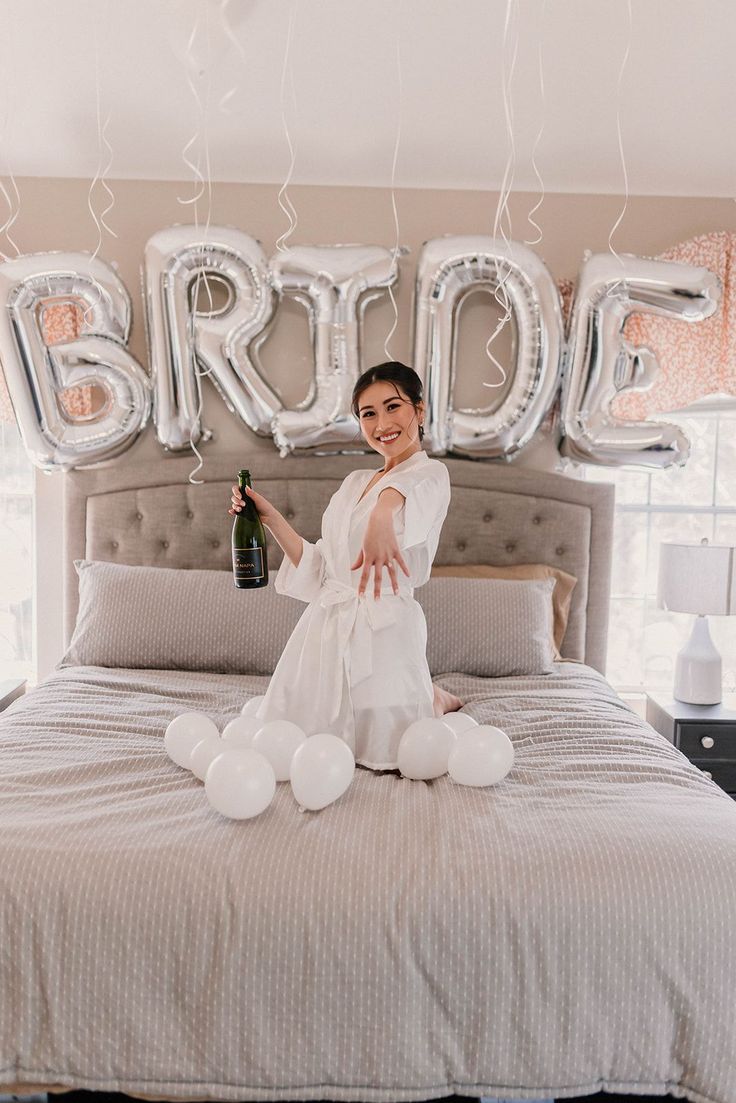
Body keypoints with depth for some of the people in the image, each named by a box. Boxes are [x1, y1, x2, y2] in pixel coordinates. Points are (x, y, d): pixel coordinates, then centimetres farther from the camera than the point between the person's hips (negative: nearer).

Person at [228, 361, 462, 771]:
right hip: (325, 627, 7)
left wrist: (381, 516, -58)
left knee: (386, 757, 2)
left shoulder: (431, 473, -6)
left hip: (383, 630, -7)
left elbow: (404, 488, -34)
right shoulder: (355, 482, 16)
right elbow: (319, 570, 15)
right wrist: (270, 517, 7)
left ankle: (434, 700, 30)